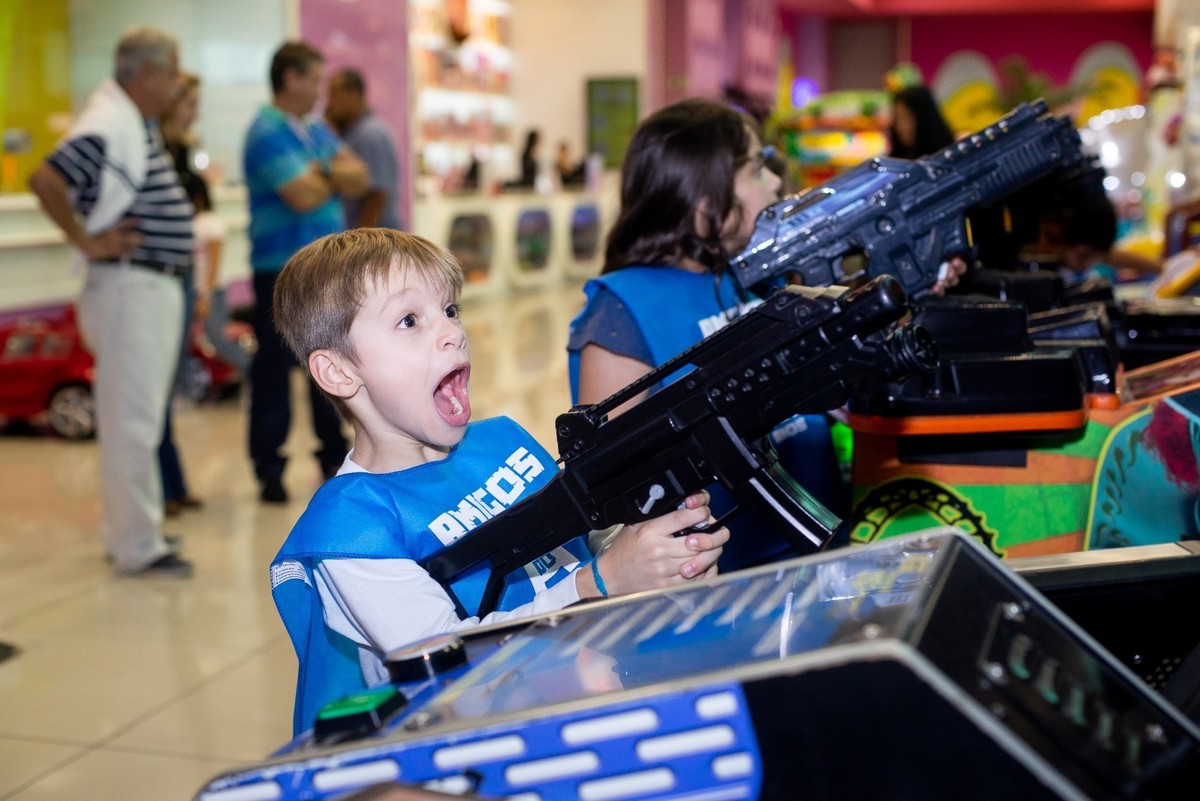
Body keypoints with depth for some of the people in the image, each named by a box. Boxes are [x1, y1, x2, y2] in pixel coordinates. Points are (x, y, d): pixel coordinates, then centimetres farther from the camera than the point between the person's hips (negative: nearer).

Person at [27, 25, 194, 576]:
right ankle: (137, 547, 2)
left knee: (138, 415, 17)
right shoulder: (108, 126, -17)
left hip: (156, 286, 10)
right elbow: (45, 180, -27)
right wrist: (87, 242, -20)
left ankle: (133, 527, 29)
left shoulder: (138, 123, 13)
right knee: (133, 420, -4)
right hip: (129, 287, -10)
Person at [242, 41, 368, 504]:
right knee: (274, 368, -1)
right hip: (282, 270, -8)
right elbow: (304, 197, -22)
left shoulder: (317, 131, 16)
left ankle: (335, 457, 24)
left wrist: (321, 171, -13)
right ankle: (269, 471, 7)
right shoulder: (268, 133, -11)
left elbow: (358, 180, 6)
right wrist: (334, 175, -2)